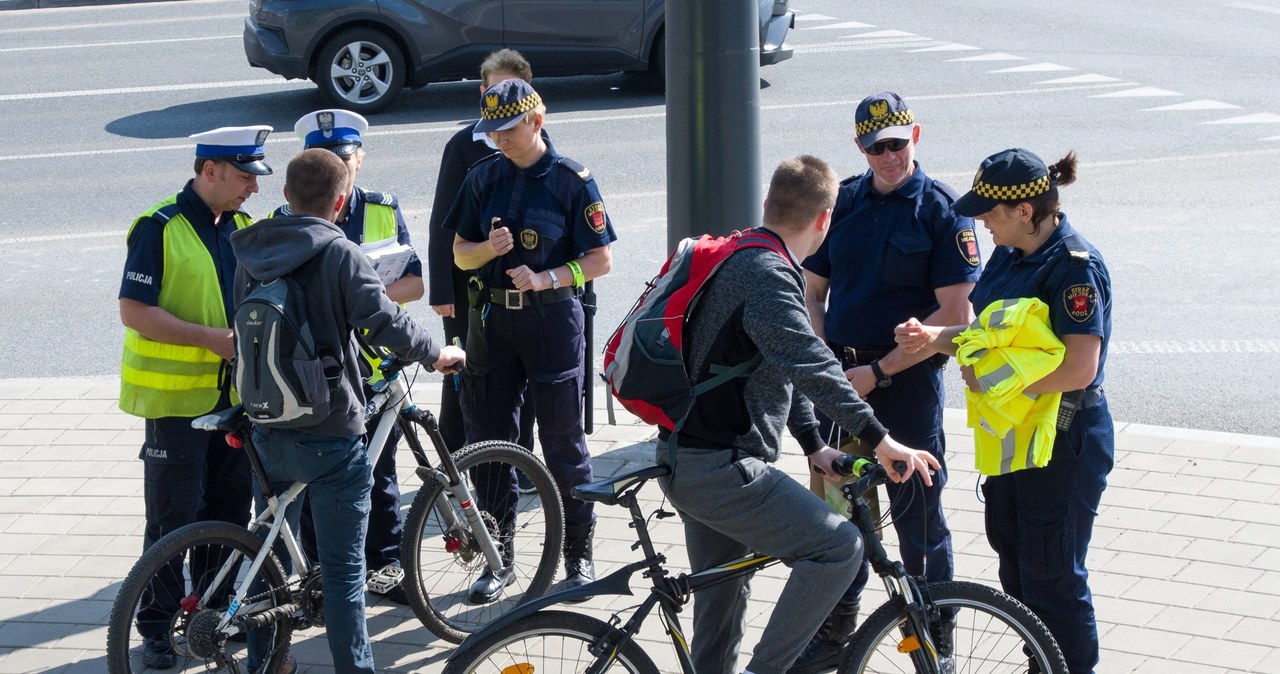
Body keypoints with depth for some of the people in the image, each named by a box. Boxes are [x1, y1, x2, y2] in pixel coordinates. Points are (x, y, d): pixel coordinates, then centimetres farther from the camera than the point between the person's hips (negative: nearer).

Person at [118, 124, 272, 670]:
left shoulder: (242, 227, 8)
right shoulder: (160, 228, -13)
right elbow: (134, 311, -17)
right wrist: (211, 337, -23)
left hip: (234, 390, 6)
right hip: (177, 394, -6)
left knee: (230, 507, 11)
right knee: (174, 516, -1)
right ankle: (156, 625, 10)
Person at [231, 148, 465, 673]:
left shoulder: (250, 255, 4)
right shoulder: (338, 253, -14)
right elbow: (385, 321, -21)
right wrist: (438, 354, -5)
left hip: (268, 429, 6)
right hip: (330, 433, -6)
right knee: (342, 568, 0)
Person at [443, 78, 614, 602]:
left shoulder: (572, 181, -6)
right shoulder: (484, 178, 6)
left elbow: (600, 260, -6)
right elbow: (460, 253, 10)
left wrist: (545, 278, -19)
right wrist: (488, 247, -12)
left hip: (552, 319, -4)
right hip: (492, 318, 4)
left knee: (563, 440, 2)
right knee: (488, 438, 6)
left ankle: (578, 553, 15)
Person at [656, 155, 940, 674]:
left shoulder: (741, 259, 15)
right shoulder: (769, 275, -18)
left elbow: (785, 367, 20)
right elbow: (810, 366, -29)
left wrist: (815, 446, 13)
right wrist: (878, 440, -29)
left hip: (684, 459, 11)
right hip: (720, 469, -11)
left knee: (723, 595, 23)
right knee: (838, 547, -13)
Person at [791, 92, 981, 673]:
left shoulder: (941, 210, -6)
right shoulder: (841, 202, 7)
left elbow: (954, 315, -11)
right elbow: (813, 291, 14)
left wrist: (878, 372, -13)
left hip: (907, 381, -4)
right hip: (839, 378, 4)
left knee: (917, 516, 3)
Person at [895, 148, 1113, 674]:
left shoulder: (1075, 267, -21)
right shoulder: (1009, 256, 6)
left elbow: (1079, 369, -28)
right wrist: (934, 338, -3)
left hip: (1063, 443, -9)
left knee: (1051, 572, -1)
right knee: (1012, 557, 17)